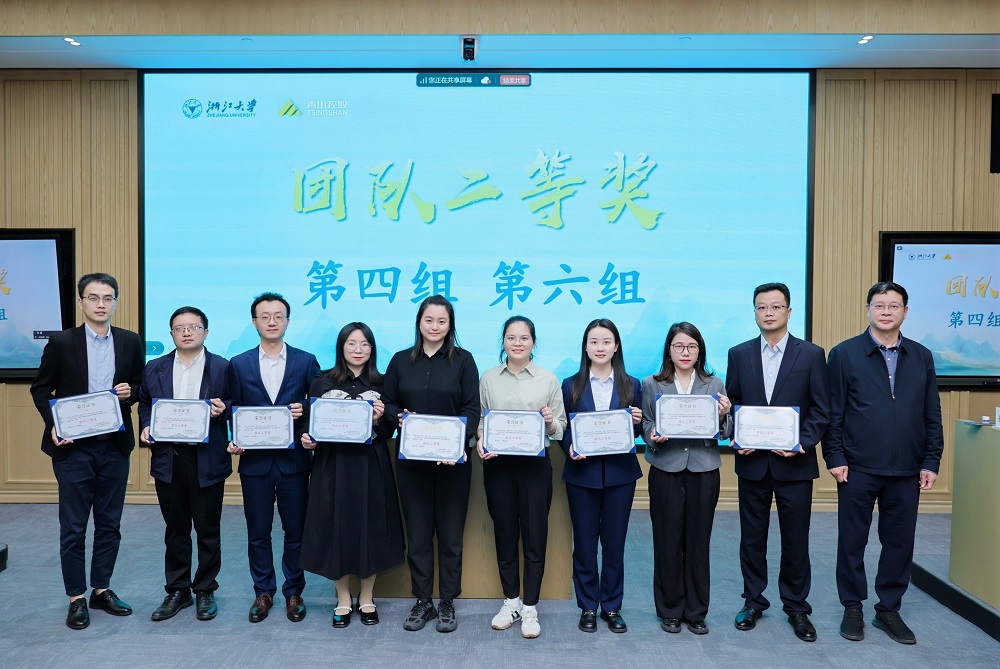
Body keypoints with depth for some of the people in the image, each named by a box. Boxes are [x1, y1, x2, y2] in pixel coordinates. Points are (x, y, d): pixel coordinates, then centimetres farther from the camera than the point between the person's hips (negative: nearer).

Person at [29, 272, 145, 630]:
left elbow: (141, 385, 11)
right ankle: (76, 598, 18)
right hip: (73, 447, -2)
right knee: (73, 527, 5)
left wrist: (130, 393, -11)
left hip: (115, 446, 2)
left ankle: (102, 590, 26)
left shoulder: (130, 342, 3)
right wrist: (52, 424, -9)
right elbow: (41, 388, 4)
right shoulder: (61, 342, -3)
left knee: (109, 523, 11)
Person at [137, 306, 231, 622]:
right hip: (167, 460, 3)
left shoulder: (223, 368, -1)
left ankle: (205, 591, 22)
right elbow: (144, 405, 15)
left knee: (208, 530, 7)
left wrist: (222, 409, -19)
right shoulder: (154, 369, 9)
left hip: (207, 462, -3)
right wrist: (146, 428, -3)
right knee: (175, 530, 14)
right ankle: (177, 590, 27)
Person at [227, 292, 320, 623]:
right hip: (254, 460, 1)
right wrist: (235, 441, -9)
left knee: (296, 531, 8)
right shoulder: (239, 364, 5)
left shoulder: (306, 361, 2)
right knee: (258, 533, 10)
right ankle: (263, 593, 26)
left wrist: (303, 413, -16)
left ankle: (294, 593, 24)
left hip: (293, 459, -1)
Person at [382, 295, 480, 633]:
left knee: (450, 533, 7)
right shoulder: (401, 360, 7)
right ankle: (422, 602, 23)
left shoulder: (463, 360, 0)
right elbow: (387, 403, 9)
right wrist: (400, 417, -14)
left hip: (452, 459, -2)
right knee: (417, 533, 9)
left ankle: (447, 603, 21)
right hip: (411, 459, 2)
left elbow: (472, 409, -5)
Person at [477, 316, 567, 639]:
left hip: (535, 464, -1)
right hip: (498, 464, 1)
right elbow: (479, 421, 7)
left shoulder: (548, 380, 2)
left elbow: (560, 429, 4)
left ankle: (530, 608, 18)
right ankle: (511, 602, 28)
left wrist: (550, 422, -17)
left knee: (534, 536, 3)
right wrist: (481, 443, -12)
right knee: (504, 533, 11)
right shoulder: (488, 379, 6)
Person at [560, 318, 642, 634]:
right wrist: (570, 447, -16)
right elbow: (563, 429, 3)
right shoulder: (571, 385, 3)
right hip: (582, 473, 0)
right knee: (584, 543, 7)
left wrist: (637, 422, -13)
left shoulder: (631, 385, 5)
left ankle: (612, 607, 24)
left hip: (620, 473, 1)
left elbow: (636, 432, 7)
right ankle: (588, 607, 22)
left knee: (614, 543, 9)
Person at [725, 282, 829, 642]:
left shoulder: (812, 354, -1)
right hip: (752, 462, 2)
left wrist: (804, 443, -16)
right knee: (752, 537, 12)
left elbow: (821, 409, -2)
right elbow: (731, 404, 6)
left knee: (795, 540, 9)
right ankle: (753, 602, 27)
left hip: (794, 463, -1)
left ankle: (796, 607, 26)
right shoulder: (739, 354, 4)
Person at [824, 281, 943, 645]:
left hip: (906, 470, 3)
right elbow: (833, 412, -4)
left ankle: (889, 609, 27)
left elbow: (932, 415, 9)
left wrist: (931, 462, 3)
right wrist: (834, 457, -8)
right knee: (852, 540, 8)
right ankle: (852, 608, 23)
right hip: (858, 468, -3)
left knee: (900, 541, 11)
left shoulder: (922, 357, 8)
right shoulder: (844, 354, -2)